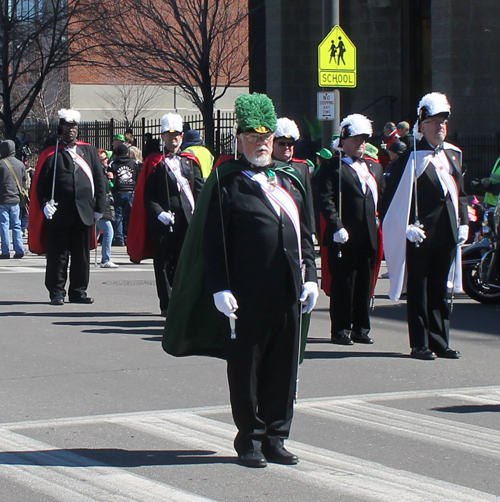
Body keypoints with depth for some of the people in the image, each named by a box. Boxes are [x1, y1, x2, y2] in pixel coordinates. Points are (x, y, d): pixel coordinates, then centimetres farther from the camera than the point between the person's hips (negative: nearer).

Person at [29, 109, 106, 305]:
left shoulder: (89, 151, 12)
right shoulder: (50, 155, 3)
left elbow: (100, 180, 12)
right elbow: (41, 184, 1)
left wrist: (99, 207, 5)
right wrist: (45, 204, -13)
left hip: (84, 213, 3)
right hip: (59, 214, -3)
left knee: (82, 255, 7)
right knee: (57, 256, 0)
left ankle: (78, 291, 16)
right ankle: (56, 292, 7)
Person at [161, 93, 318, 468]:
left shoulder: (290, 179, 15)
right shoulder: (226, 182, -3)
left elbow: (305, 233, 17)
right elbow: (213, 241, -7)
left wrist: (310, 277, 9)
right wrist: (220, 288, -13)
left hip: (288, 294, 5)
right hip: (246, 295, -5)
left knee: (283, 367, 9)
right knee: (246, 367, 3)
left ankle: (275, 438, 19)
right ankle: (250, 440, 14)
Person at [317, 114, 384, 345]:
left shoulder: (375, 167, 18)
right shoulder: (332, 168, -3)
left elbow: (383, 196, 20)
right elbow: (326, 200, -12)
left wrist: (380, 219, 6)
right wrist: (337, 226, -21)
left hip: (369, 237, 6)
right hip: (344, 238, -6)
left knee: (365, 284, 10)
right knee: (343, 284, -1)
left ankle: (360, 328, 18)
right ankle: (340, 330, 5)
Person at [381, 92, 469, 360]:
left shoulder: (453, 155, 14)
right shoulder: (410, 158, -6)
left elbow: (460, 192, 18)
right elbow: (394, 197, -9)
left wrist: (463, 222, 9)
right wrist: (408, 226, -16)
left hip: (447, 235, 6)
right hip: (419, 236, -6)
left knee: (440, 290, 12)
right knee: (418, 290, 1)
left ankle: (440, 342, 18)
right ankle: (420, 345, 6)